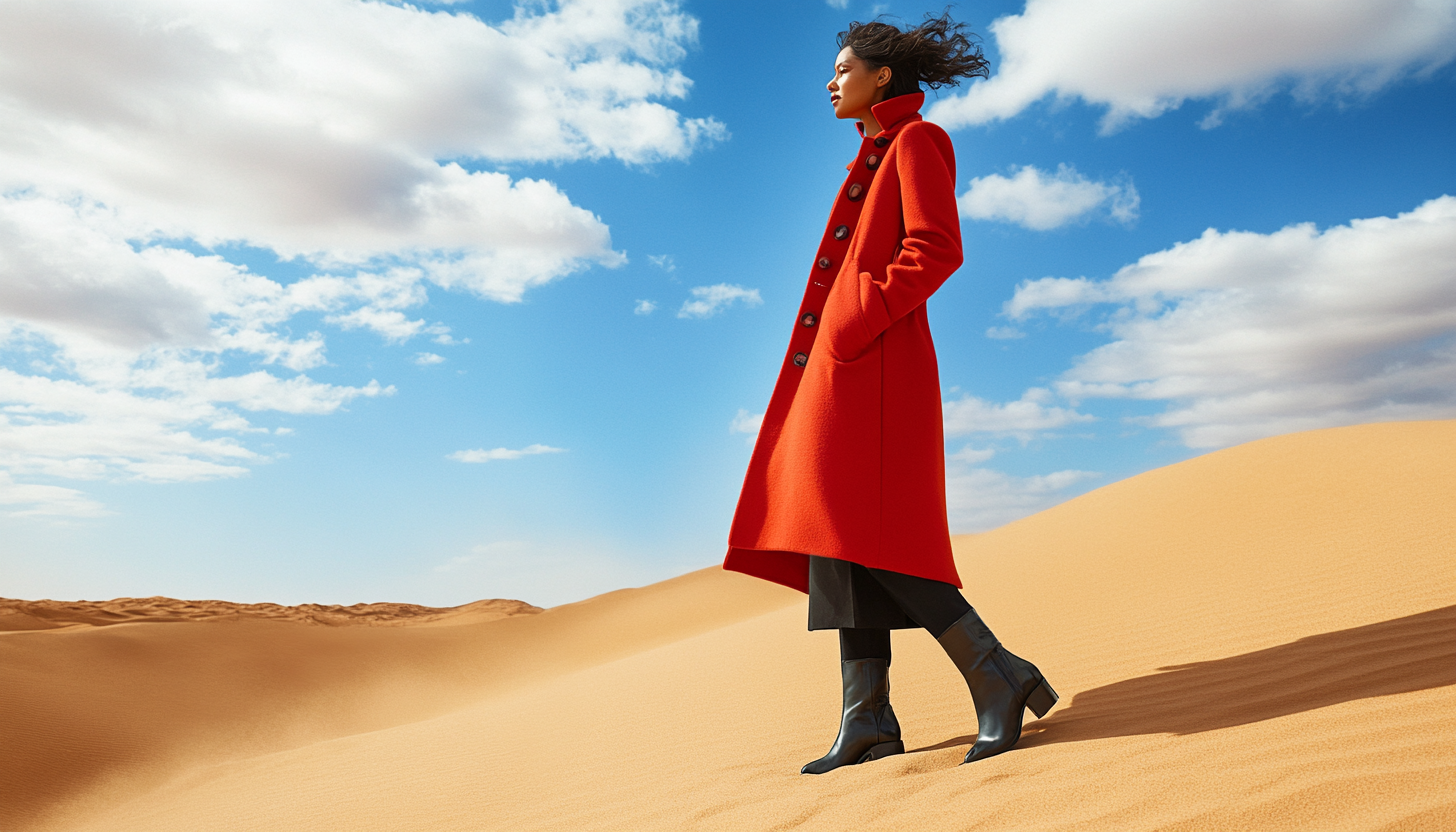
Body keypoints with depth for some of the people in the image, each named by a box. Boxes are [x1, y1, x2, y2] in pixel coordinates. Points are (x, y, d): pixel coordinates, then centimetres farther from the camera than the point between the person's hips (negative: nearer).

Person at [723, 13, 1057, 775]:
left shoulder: (914, 141, 1)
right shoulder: (874, 160, 27)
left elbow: (938, 249, -13)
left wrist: (857, 320, -18)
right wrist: (837, 331, 15)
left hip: (874, 364, -9)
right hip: (842, 370, 9)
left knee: (868, 534, -15)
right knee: (842, 540, 3)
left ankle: (1000, 678, -6)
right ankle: (867, 722, 5)